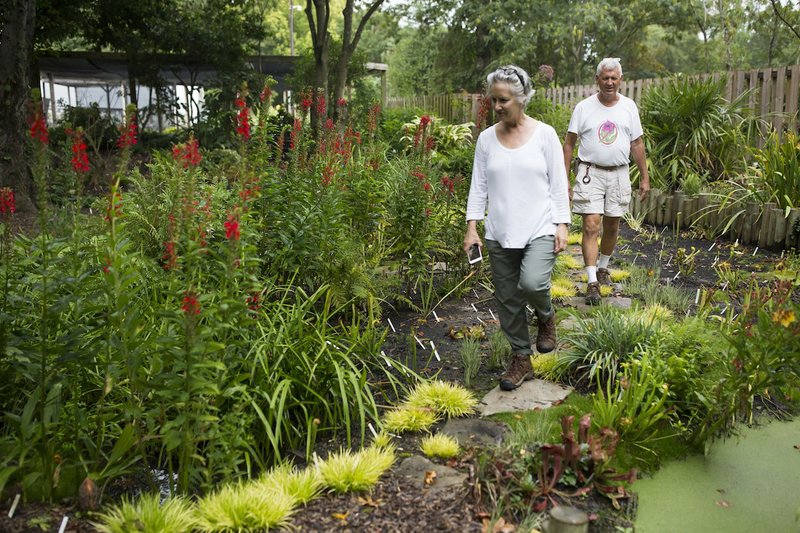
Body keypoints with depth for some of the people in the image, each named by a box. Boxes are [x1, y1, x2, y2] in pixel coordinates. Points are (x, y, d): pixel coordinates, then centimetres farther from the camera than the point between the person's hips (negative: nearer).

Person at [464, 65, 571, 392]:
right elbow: (478, 186, 7)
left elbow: (558, 183, 0)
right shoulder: (486, 139, 5)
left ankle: (546, 316, 10)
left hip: (540, 229, -3)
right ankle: (521, 359, 24)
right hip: (499, 233, 3)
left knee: (532, 283, -25)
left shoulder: (544, 134, -2)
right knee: (507, 299, 7)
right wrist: (471, 227, 0)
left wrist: (562, 225, -7)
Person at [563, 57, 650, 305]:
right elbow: (569, 143, 0)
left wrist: (644, 176, 8)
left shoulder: (629, 106, 7)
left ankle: (602, 267, 33)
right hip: (590, 173, -3)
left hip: (618, 174, 3)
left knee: (612, 226, 11)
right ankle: (592, 282, -10)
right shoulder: (583, 107, -1)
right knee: (591, 226, -11)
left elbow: (637, 144, 11)